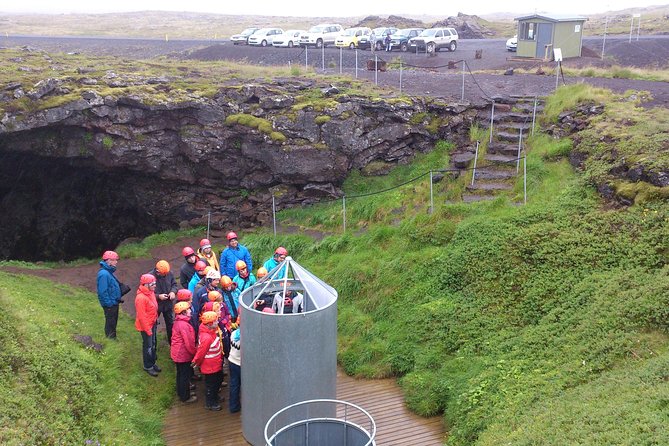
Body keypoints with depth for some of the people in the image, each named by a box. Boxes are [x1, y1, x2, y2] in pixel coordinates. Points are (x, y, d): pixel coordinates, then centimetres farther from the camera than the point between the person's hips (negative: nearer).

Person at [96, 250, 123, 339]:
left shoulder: (108, 272, 8)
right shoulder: (104, 274, -23)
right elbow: (103, 291, -25)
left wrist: (118, 299, 15)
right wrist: (109, 303, -22)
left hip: (114, 303, 10)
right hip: (110, 305, -10)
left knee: (113, 322, 21)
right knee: (110, 324, 3)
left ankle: (113, 338, 34)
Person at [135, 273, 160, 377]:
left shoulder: (151, 292, -2)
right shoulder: (141, 298, -28)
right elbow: (141, 316, -24)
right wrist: (148, 330, -19)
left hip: (153, 323, 8)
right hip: (146, 325, -8)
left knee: (153, 344, 21)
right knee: (148, 346, 8)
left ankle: (152, 362, 39)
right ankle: (148, 367, 26)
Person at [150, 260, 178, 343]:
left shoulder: (169, 273, -11)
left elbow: (174, 284, 5)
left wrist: (173, 291, -15)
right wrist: (158, 296, -27)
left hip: (168, 304, 4)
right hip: (155, 305, -4)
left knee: (171, 323, 18)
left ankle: (172, 341, 37)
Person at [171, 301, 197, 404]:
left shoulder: (178, 322, 5)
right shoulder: (184, 324, -26)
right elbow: (189, 342, -24)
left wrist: (194, 350, 16)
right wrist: (195, 352, -10)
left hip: (177, 353, 10)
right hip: (183, 354, -10)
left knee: (181, 374, 22)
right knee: (185, 375, 4)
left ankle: (181, 392, 37)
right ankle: (185, 397, 15)